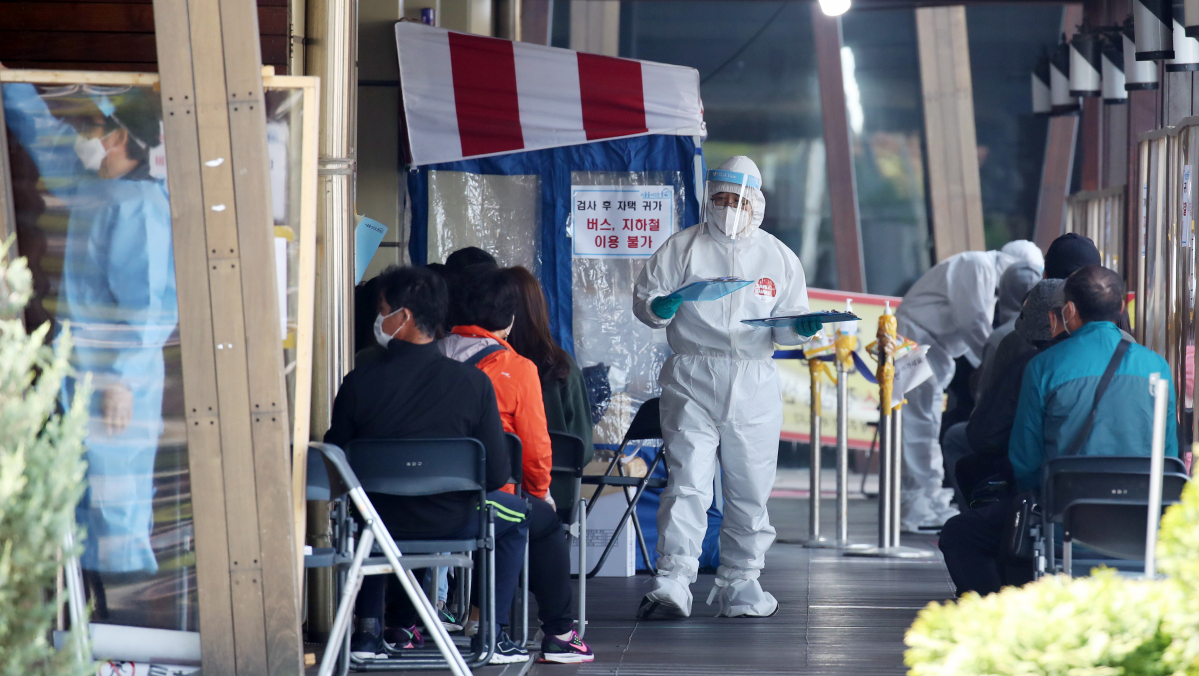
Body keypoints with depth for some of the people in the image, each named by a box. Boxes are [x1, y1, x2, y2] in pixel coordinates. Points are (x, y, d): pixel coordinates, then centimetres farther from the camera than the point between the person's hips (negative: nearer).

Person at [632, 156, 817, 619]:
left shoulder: (779, 258, 12)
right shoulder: (682, 248, 5)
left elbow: (787, 321, 15)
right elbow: (643, 298, 5)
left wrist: (799, 328, -7)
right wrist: (658, 309, -17)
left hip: (755, 385, 3)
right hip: (692, 380, -3)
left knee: (750, 490, 6)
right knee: (688, 482, -12)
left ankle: (739, 585, 17)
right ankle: (671, 581, -15)